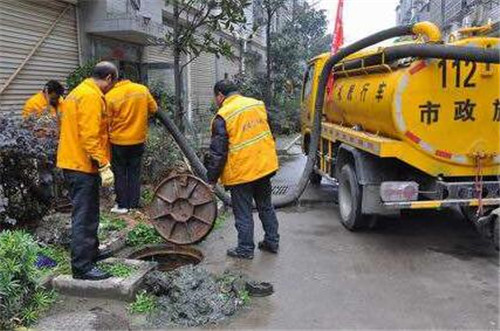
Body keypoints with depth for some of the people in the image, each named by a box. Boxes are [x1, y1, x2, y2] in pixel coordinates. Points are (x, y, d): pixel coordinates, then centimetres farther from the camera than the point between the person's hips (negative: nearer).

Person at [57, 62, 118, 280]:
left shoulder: (79, 92, 17)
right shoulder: (91, 96, -16)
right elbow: (90, 136, -23)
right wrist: (103, 165, -23)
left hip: (74, 163, 10)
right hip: (83, 165, -10)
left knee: (88, 213, 20)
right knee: (84, 217, -5)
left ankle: (91, 251, 33)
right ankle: (82, 266, 1)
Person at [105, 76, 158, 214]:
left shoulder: (110, 96, -12)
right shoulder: (142, 89, -4)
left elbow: (107, 122, -8)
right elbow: (153, 109, 6)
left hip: (118, 141, -3)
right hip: (138, 140, 3)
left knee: (120, 174, 11)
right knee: (134, 173, 13)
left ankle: (122, 205, 15)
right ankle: (133, 205, 18)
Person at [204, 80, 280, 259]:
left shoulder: (223, 116, -13)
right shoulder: (258, 104, 5)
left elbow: (217, 152, -13)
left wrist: (212, 179, -4)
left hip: (241, 172, -6)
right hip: (265, 165, 6)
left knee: (243, 212, 7)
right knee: (266, 206, 19)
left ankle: (245, 249, 17)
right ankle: (272, 241, 29)